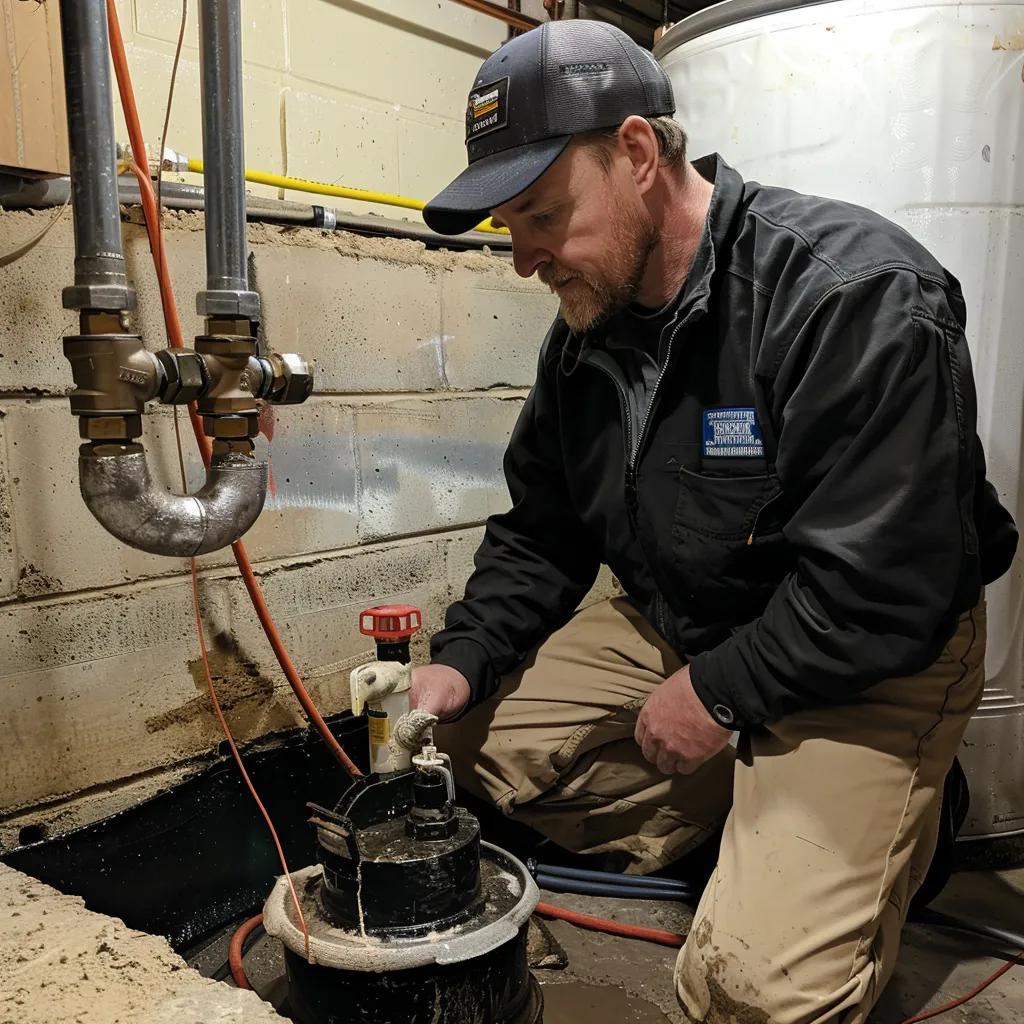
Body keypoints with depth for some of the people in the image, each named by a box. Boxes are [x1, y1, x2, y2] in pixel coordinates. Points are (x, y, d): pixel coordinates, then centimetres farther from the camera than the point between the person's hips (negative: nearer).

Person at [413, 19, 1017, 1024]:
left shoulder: (853, 291, -25)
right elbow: (539, 534, 6)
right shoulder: (588, 327, 0)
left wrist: (718, 694, -17)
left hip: (868, 664, -6)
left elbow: (883, 594, -27)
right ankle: (726, 828, 8)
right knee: (468, 733, 1)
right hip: (670, 629, 7)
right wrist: (462, 659, -9)